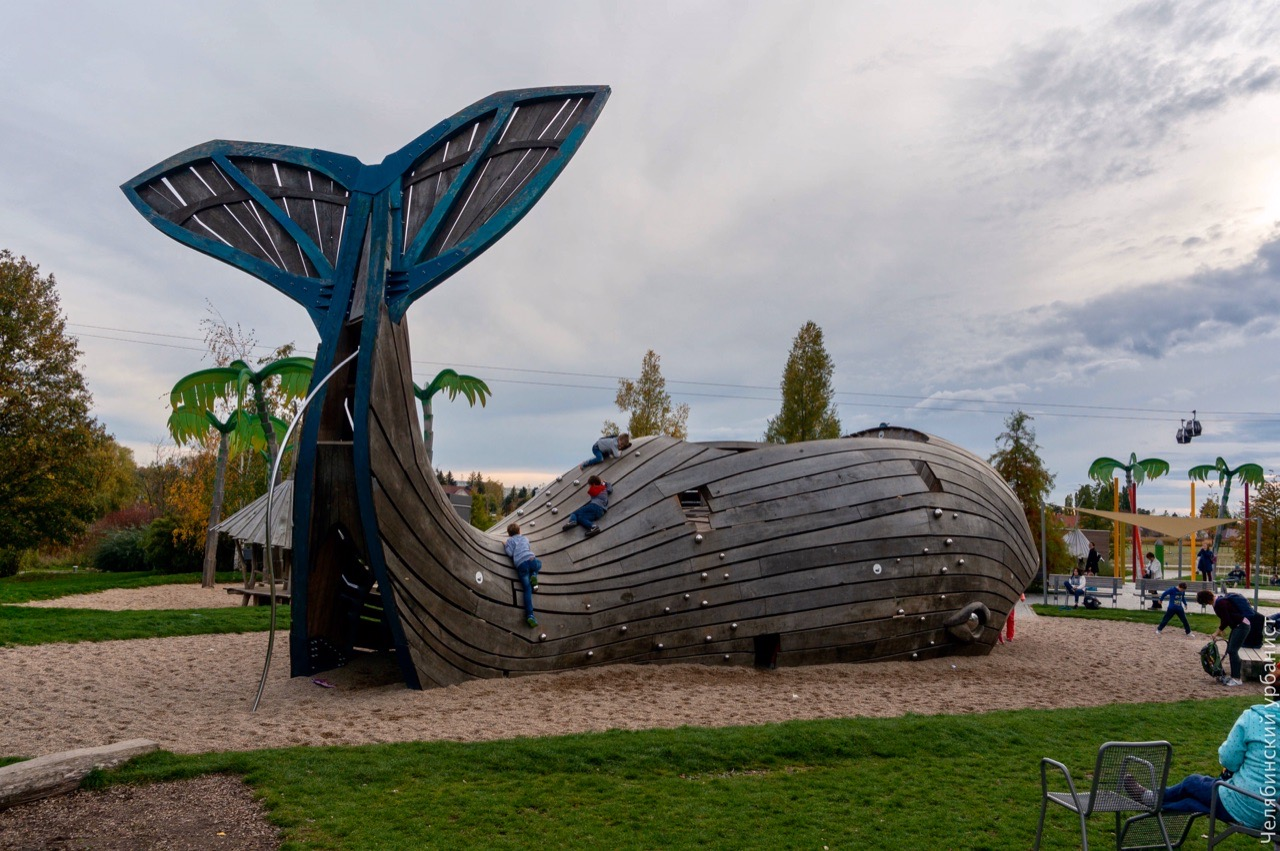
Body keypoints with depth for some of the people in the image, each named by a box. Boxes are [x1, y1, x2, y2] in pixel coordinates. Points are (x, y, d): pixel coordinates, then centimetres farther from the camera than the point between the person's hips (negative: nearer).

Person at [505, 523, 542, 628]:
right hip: (531, 560, 1)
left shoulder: (510, 540, 18)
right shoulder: (525, 538, 26)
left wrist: (505, 547, 22)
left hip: (520, 565, -1)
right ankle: (534, 575, 5)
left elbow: (510, 553, 4)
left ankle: (530, 615, -20)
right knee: (539, 563, 38)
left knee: (528, 589, -3)